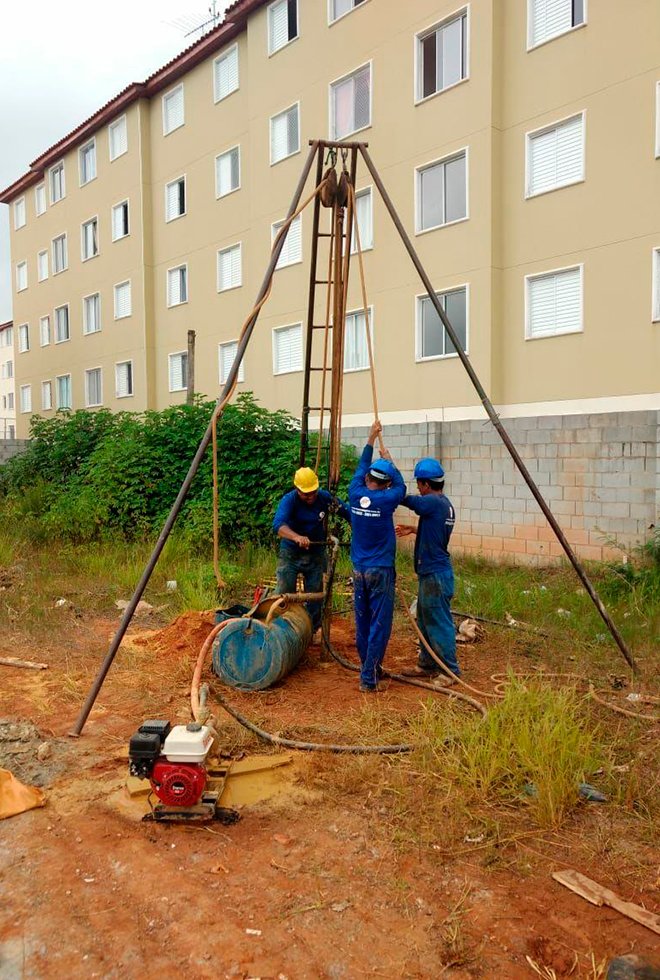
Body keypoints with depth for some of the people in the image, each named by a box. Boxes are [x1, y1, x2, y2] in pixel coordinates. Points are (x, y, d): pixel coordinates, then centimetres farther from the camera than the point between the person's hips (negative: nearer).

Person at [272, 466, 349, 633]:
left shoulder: (324, 497, -11)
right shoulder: (289, 500, -21)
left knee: (315, 596, 10)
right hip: (290, 553, -3)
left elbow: (348, 513, 2)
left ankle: (311, 632, 25)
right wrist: (297, 537, -57)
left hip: (316, 553, 3)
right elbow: (278, 525, -39)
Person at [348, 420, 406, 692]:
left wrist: (371, 439, 30)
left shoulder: (355, 494, -1)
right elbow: (401, 487, 11)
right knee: (379, 626, -1)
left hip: (358, 570, 6)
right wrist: (389, 461, 25)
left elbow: (361, 467, 18)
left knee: (362, 624, 13)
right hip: (381, 571, -5)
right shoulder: (386, 500, -12)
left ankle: (369, 668, 26)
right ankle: (368, 678, -2)